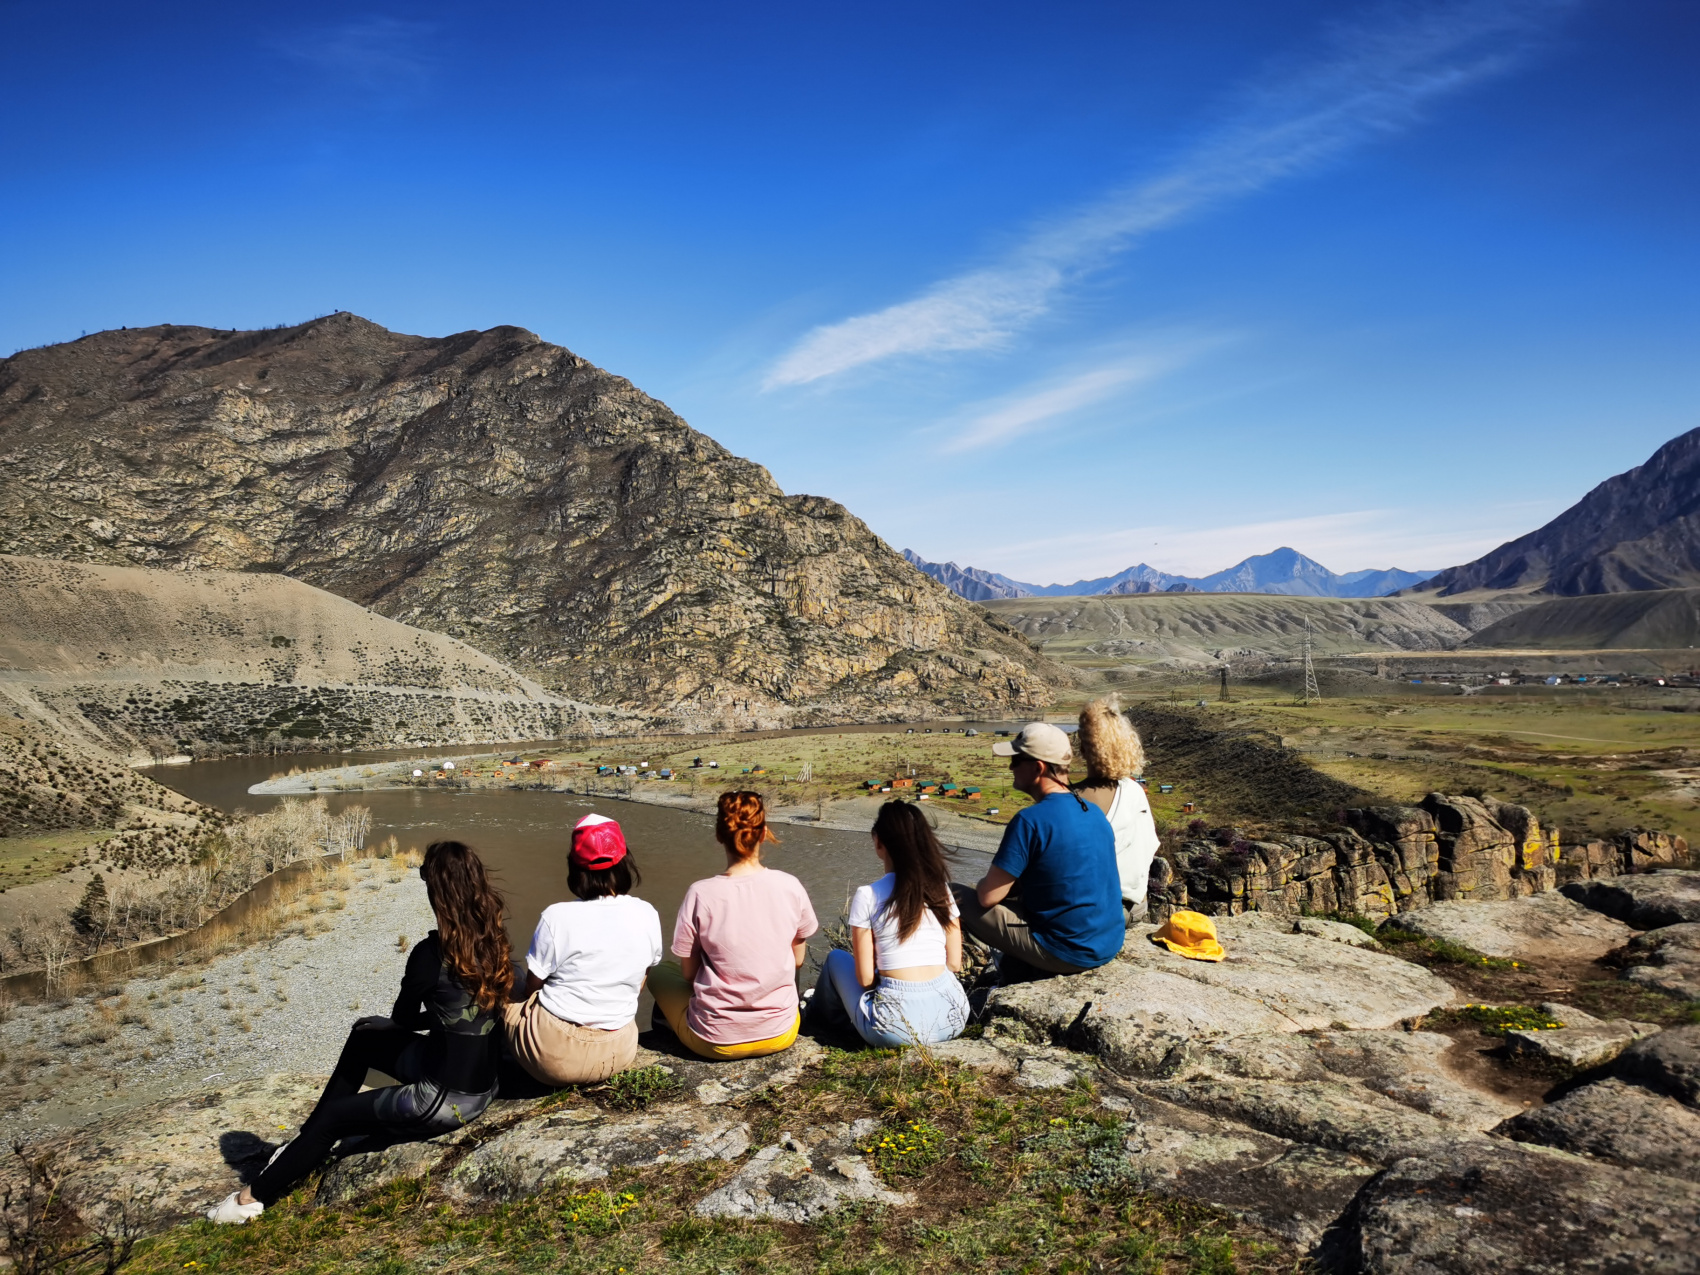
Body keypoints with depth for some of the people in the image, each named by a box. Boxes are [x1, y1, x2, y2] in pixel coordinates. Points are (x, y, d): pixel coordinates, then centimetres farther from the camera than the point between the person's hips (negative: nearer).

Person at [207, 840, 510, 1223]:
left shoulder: (433, 952, -23)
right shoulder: (493, 941, -2)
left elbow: (403, 1018, -5)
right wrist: (387, 1024, 17)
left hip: (447, 1098, -8)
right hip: (482, 1081, 8)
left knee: (334, 1114, 13)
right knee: (362, 1038, 24)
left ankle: (254, 1196, 31)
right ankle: (311, 1141, 38)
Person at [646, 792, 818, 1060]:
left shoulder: (700, 895, -17)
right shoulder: (790, 887, -10)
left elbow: (689, 973, -6)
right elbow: (798, 959, 3)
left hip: (716, 1043, -2)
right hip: (780, 1036, 2)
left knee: (659, 971, 23)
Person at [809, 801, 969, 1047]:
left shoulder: (867, 896, -6)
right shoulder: (942, 889, 5)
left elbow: (865, 977, -5)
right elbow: (954, 964, 7)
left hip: (895, 1027, -4)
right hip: (952, 1020, 4)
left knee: (836, 959, 22)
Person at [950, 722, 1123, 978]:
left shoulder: (1030, 821, -20)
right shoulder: (1094, 812, 5)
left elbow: (987, 896, -17)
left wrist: (993, 879, 5)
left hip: (1068, 954, -8)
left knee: (952, 896, -1)